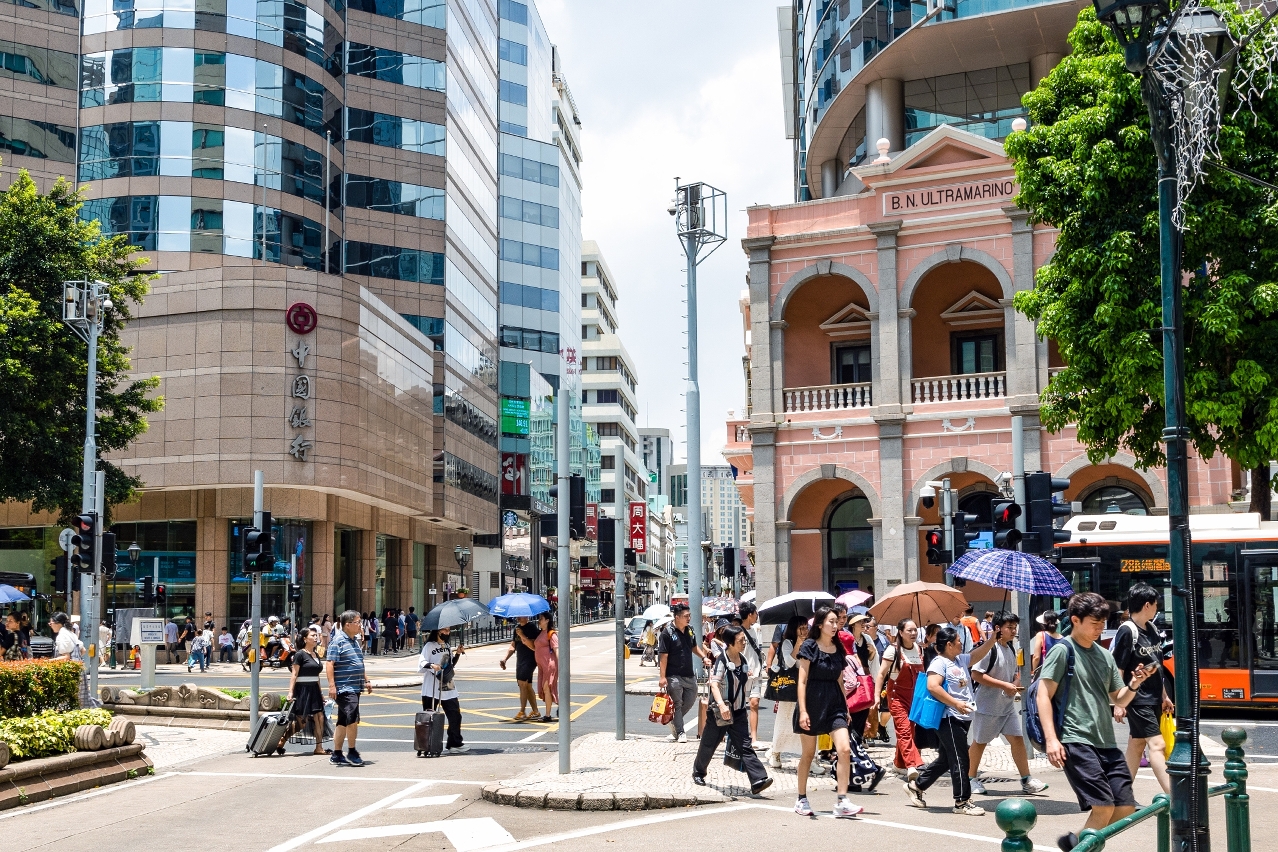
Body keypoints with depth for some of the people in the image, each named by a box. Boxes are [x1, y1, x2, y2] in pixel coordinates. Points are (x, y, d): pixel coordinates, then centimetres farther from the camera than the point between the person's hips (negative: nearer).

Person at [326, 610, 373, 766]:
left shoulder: (353, 641, 17)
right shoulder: (338, 641, -11)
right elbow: (329, 663, -17)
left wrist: (366, 680, 25)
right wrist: (332, 685, -22)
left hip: (354, 687, 9)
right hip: (344, 688, -9)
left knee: (344, 721, 12)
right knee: (352, 717, -15)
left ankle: (337, 755, 17)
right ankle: (352, 752, -4)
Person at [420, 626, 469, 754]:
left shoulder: (447, 647, 16)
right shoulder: (429, 646, -5)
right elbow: (421, 663, -16)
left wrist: (457, 654, 9)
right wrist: (431, 665, -34)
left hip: (448, 689, 6)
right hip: (431, 690, -6)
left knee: (455, 716, 3)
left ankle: (455, 744, 9)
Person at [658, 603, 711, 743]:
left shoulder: (689, 630, 7)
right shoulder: (668, 632, -15)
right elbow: (663, 655, -16)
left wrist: (703, 657, 6)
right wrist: (663, 676, -19)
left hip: (689, 674, 7)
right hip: (674, 676, -7)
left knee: (690, 700, 14)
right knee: (677, 704, -1)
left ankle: (674, 722, 33)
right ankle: (679, 733, 5)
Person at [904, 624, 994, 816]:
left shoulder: (960, 660, 16)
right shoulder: (939, 663, -12)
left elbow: (978, 655, 24)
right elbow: (933, 686, -23)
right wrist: (956, 703, -25)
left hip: (963, 718, 10)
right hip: (949, 719, -10)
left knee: (946, 759, 16)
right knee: (959, 760, -6)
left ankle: (916, 786, 27)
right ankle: (962, 802, 1)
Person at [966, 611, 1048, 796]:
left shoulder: (1011, 648, 8)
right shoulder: (989, 648, -17)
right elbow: (976, 675, -23)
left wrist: (1016, 683, -2)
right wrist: (1004, 685, -22)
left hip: (1008, 704, 7)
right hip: (988, 706, -7)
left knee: (1017, 738, 0)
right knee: (979, 742, 6)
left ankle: (1027, 781, 5)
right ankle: (971, 779, 20)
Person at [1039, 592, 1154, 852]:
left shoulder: (1105, 655, 16)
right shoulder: (1063, 651, -5)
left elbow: (1119, 700, 21)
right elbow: (1044, 695, -9)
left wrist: (1134, 684, -1)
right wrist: (1051, 739, -18)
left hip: (1106, 743, 7)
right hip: (1076, 742, -7)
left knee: (1126, 808, 4)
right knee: (1104, 807, -15)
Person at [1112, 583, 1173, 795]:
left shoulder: (1152, 630, 11)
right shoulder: (1127, 631, -15)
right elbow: (1117, 670, -16)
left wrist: (1164, 696, 20)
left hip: (1153, 698, 9)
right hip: (1137, 700, -9)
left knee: (1136, 744, 13)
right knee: (1156, 744, -13)